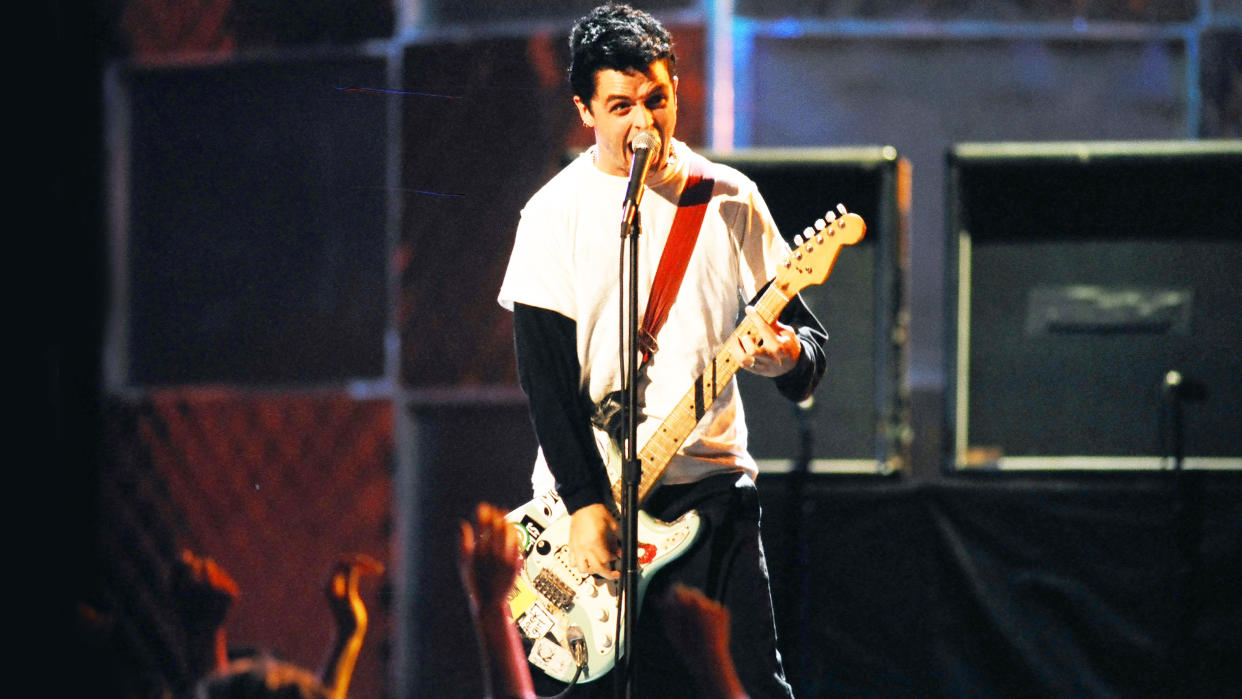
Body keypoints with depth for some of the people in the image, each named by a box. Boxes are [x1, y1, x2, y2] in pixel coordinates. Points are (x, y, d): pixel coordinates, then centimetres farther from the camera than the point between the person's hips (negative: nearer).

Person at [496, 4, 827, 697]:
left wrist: (790, 355, -18)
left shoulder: (730, 200, 5)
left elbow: (807, 332, 7)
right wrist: (585, 504, -12)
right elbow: (547, 376, -5)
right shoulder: (556, 214, -1)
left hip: (710, 482, 1)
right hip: (588, 489, -1)